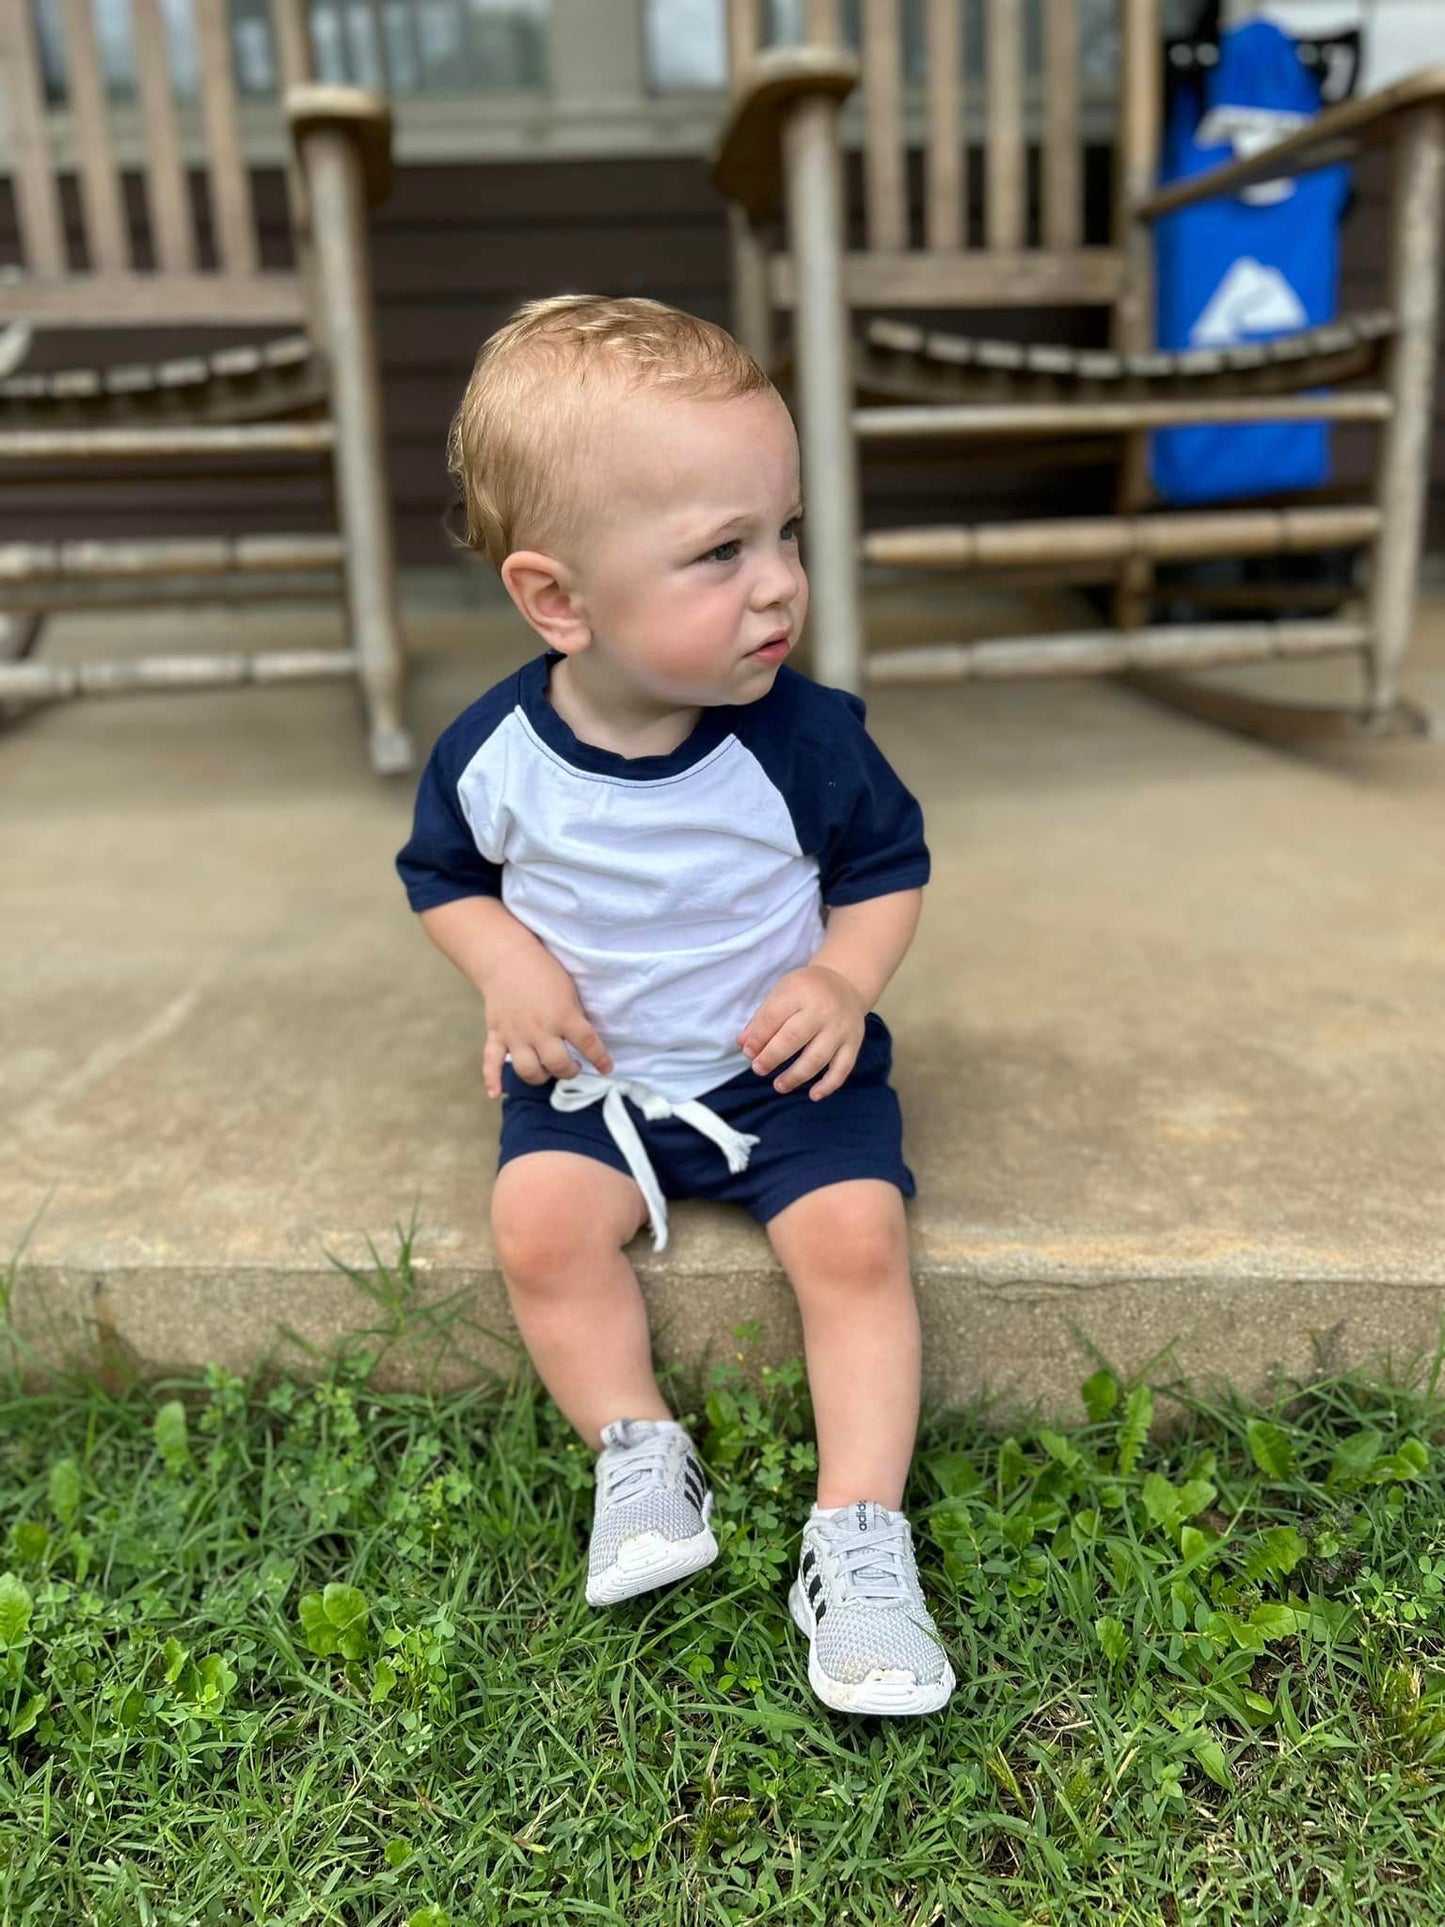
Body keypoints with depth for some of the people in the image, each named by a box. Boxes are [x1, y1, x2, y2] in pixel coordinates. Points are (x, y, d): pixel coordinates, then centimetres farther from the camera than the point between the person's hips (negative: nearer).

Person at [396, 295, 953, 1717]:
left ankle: (859, 1530, -6)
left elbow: (888, 864, 1)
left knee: (856, 1235, -19)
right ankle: (638, 1451, 0)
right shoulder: (493, 753, -12)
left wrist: (846, 977, -17)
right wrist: (506, 965, -13)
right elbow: (443, 874, 7)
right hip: (590, 1071, 1)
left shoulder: (805, 737, -14)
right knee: (540, 1226, -21)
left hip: (788, 1067, -1)